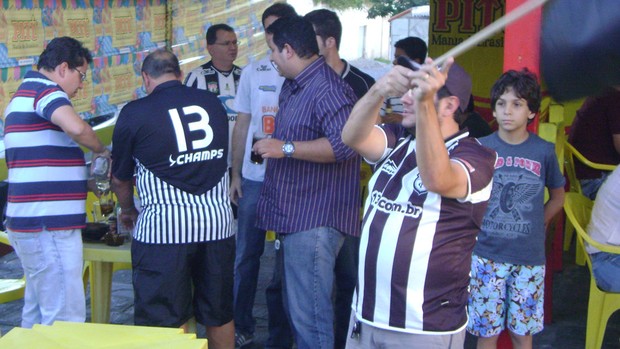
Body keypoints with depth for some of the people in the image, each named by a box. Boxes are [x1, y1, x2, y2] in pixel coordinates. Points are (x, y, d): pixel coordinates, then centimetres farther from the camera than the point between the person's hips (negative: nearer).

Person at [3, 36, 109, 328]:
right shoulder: (45, 90, -10)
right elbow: (76, 127, -31)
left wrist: (87, 181, 25)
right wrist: (102, 151, -11)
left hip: (28, 221, 11)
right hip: (48, 226, -11)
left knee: (38, 311, 18)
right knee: (66, 318, -8)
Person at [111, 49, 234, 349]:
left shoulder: (135, 113, -2)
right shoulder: (213, 103, 10)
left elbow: (120, 178, 8)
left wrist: (128, 211, 28)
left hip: (163, 227, -4)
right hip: (217, 222, 4)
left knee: (163, 324, 5)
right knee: (219, 315, 16)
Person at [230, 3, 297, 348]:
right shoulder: (253, 71, 7)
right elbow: (242, 124, 11)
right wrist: (235, 174, 8)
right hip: (254, 177, 3)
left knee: (287, 259, 5)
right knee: (246, 255, 10)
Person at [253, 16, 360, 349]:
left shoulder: (327, 88, -18)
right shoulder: (292, 87, 15)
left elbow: (346, 144, -31)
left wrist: (285, 148, -26)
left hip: (314, 221, -11)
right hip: (293, 216, 11)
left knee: (309, 314, -7)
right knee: (295, 306, 20)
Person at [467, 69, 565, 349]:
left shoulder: (544, 152, -2)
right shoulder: (481, 148, -3)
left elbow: (557, 196, 12)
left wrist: (536, 225, 2)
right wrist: (475, 228, -2)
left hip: (529, 257, 0)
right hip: (486, 255, 0)